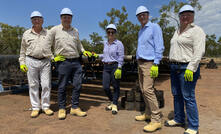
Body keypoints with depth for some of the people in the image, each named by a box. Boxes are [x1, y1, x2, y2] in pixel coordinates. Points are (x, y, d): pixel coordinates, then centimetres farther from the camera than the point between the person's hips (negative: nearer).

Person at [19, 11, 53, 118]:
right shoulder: (26, 34, 9)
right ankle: (35, 107, 14)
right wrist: (22, 62, 5)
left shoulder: (48, 33, 9)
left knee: (46, 85, -1)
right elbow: (23, 50, 13)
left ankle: (45, 106, 12)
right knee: (33, 85, 3)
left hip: (45, 62, 0)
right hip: (31, 61, 0)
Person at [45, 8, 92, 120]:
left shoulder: (75, 31, 16)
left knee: (77, 85, 4)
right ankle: (62, 109, 18)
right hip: (63, 62, -4)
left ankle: (75, 108, 16)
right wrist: (53, 57, -3)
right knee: (62, 86, 3)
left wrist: (84, 51, 14)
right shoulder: (55, 30, 2)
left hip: (76, 61, 5)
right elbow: (46, 45, 3)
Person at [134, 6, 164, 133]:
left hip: (149, 63, -9)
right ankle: (148, 113, 23)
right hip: (140, 63, 9)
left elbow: (159, 47, -13)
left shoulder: (154, 27, -5)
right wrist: (139, 63, 16)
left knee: (148, 89, -15)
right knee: (143, 89, 10)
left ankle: (156, 120, -8)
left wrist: (155, 64, -20)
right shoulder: (140, 31, 19)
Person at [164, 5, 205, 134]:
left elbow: (199, 51, -16)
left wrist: (191, 68, -23)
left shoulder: (197, 31, -7)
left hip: (187, 68, -8)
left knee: (188, 97, -5)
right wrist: (172, 64, 16)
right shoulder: (177, 31, 18)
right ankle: (179, 119, 29)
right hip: (174, 67, 8)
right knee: (177, 95, 14)